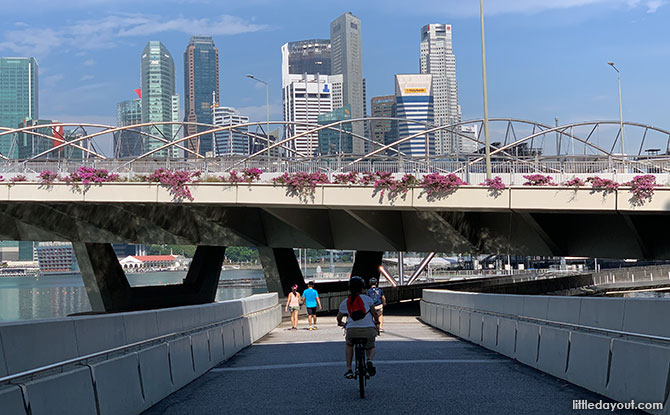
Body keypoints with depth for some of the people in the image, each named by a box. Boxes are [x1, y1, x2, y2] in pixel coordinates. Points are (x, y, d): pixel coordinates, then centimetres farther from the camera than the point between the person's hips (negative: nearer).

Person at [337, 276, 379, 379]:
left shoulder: (345, 302, 11)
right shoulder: (366, 298, 6)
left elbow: (339, 318, 22)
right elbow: (374, 313, 11)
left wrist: (340, 323, 45)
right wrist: (376, 321, 32)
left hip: (352, 330, 1)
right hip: (369, 329, -1)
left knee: (349, 345, 34)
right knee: (370, 348, 28)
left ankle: (349, 369, 20)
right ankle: (369, 359, -7)